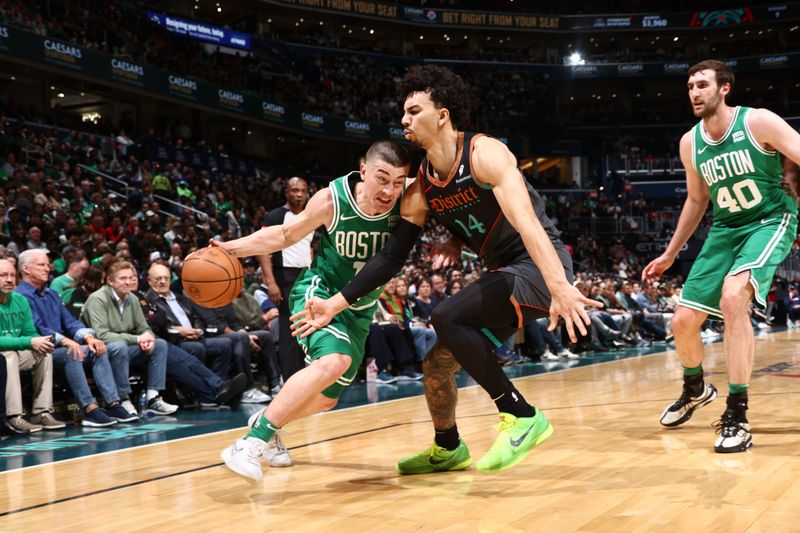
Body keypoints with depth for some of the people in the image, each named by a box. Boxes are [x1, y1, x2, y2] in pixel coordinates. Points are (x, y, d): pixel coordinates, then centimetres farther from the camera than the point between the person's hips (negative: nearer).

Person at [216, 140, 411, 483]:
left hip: (359, 309, 5)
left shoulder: (407, 203, -20)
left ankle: (270, 420, 42)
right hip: (318, 291, -5)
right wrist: (232, 248, -17)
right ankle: (252, 441, -28)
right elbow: (286, 234, -7)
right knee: (335, 361, -34)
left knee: (325, 399, 12)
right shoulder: (331, 200, -22)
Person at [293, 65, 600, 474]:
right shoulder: (421, 189, 5)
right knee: (437, 365, 9)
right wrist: (337, 303, 2)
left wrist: (559, 287, -43)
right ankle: (448, 449, 35)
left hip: (540, 267, -8)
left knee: (446, 317, -27)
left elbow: (527, 223, -31)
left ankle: (522, 417, -17)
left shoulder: (484, 154, -17)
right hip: (504, 274, 8)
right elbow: (392, 257, 8)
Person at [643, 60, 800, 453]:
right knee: (683, 321, 2)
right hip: (725, 229, 6)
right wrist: (670, 254, 16)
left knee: (733, 295, -33)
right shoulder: (690, 143, 1)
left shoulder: (759, 122, -16)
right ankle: (696, 389, 36)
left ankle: (737, 417, -25)